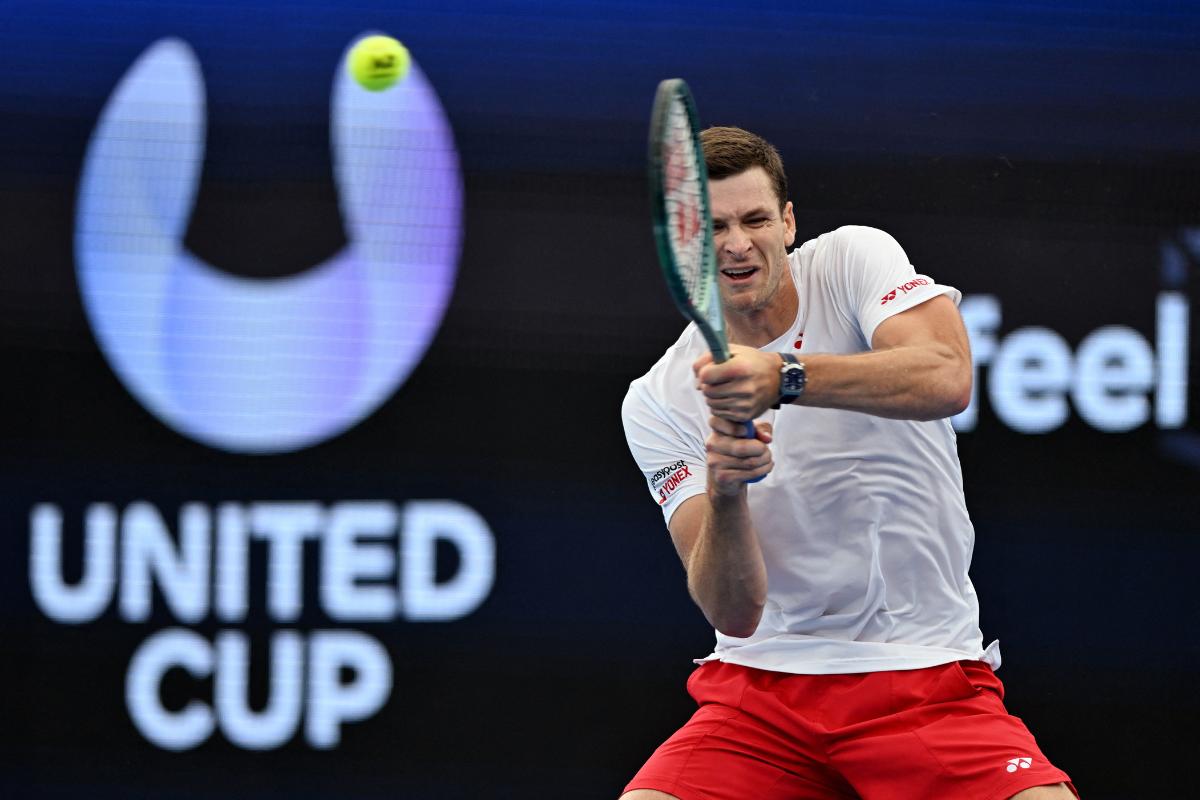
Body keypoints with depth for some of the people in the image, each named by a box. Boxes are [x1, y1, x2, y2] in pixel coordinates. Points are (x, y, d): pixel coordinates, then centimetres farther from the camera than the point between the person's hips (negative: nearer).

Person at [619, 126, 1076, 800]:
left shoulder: (856, 258, -1)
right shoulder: (657, 402, 0)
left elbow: (947, 379, -23)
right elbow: (735, 612, -10)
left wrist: (783, 377, -35)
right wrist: (723, 494, -30)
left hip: (929, 677, -1)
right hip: (761, 684, 1)